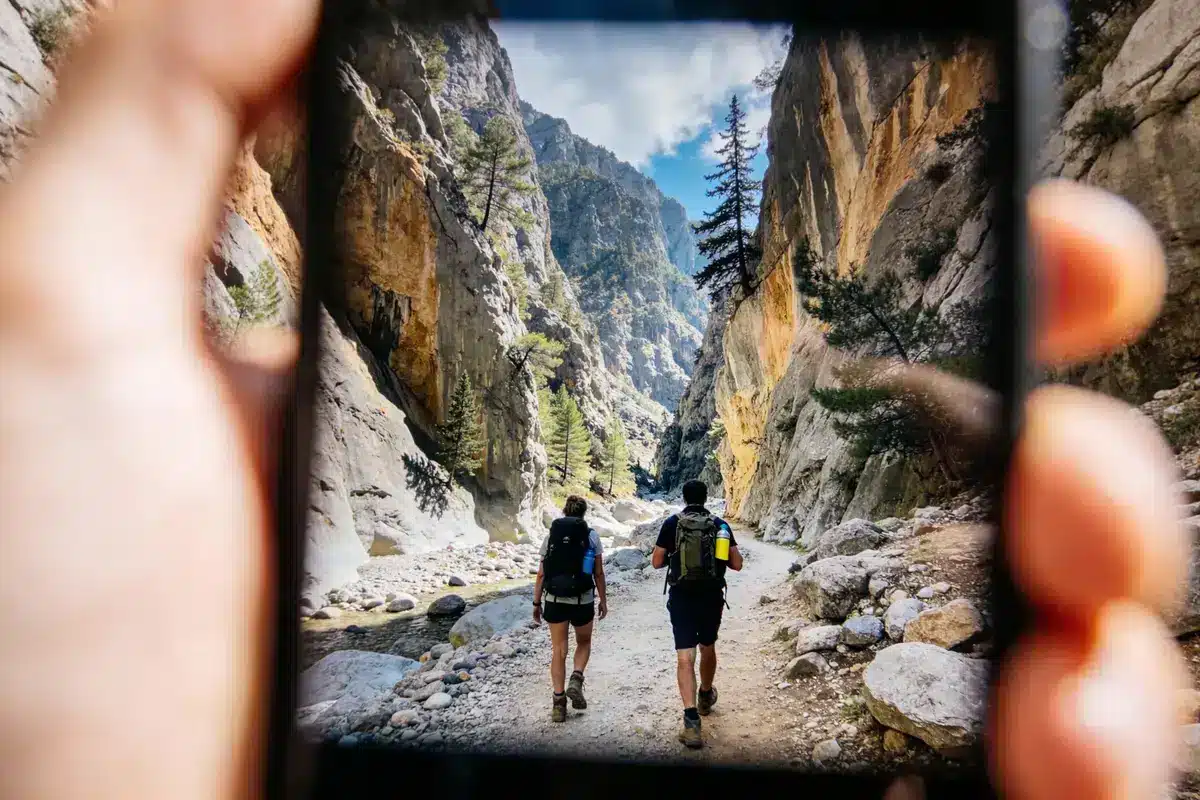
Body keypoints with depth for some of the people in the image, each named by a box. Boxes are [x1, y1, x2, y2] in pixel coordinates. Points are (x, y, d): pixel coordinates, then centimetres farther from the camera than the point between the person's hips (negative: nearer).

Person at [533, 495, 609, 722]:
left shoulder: (551, 535, 1)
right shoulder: (591, 536, -2)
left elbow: (541, 574, 1)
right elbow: (598, 573, -2)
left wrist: (536, 603, 8)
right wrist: (603, 600, 9)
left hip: (555, 600, 1)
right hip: (583, 600, -1)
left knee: (558, 650, 11)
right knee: (584, 643, 22)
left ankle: (559, 701, 7)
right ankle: (576, 680, -1)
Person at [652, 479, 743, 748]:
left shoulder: (672, 523, -3)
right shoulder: (720, 525, 2)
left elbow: (656, 562, -2)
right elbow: (737, 564, 1)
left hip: (682, 597, -2)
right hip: (712, 597, 3)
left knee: (685, 658, -5)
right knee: (708, 648, 24)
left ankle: (691, 720, -17)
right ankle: (706, 697, 47)